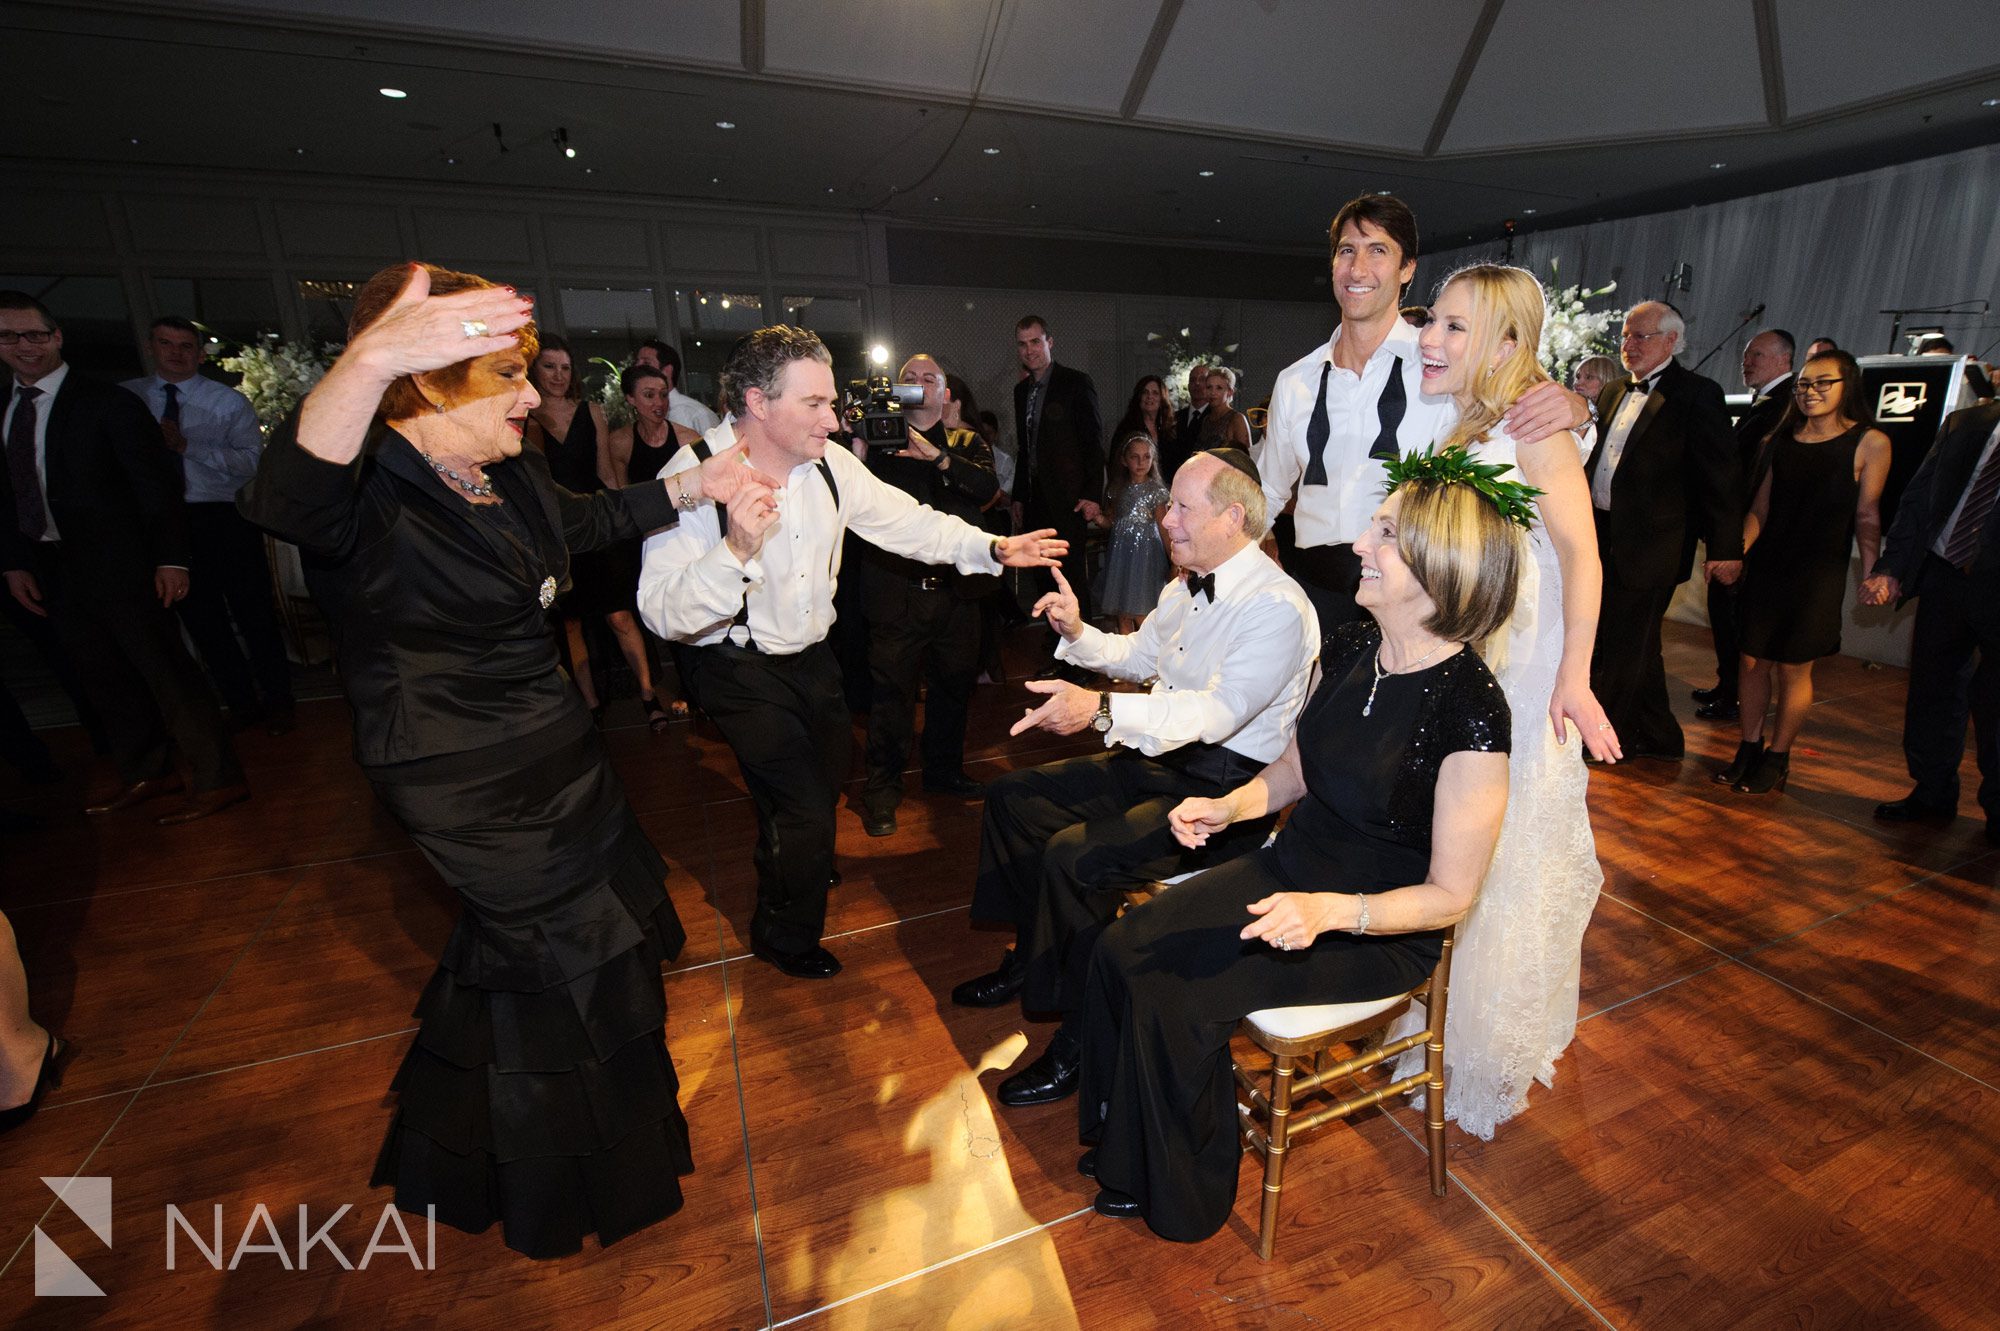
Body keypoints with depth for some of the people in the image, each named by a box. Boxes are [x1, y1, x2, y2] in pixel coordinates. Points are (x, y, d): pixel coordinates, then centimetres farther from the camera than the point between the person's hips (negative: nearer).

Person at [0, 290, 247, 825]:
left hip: (120, 563, -7)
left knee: (164, 669, -5)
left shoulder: (109, 403, -8)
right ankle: (146, 774, 26)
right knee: (101, 677, 13)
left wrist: (171, 558, -17)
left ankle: (217, 779, 0)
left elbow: (157, 483, -12)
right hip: (51, 570, 7)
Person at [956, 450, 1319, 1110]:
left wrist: (1101, 709, -44)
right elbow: (1141, 656, 24)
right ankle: (1031, 959, 23)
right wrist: (1078, 633, 5)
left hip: (1223, 789, -9)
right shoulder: (1185, 587, 9)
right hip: (1154, 760, 10)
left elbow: (1220, 709, -32)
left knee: (1075, 857, -27)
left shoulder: (1277, 606, -19)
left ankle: (1080, 1040, -3)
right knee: (1012, 797, 5)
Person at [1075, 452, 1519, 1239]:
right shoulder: (1347, 650, -2)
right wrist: (1228, 806, -6)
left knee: (1176, 996, -18)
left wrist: (1329, 910, -30)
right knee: (1121, 952, -8)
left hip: (1379, 929, -6)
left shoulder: (1471, 710, -24)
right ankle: (1122, 1139, 17)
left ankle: (1183, 1194, 13)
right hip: (1291, 871, 7)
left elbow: (1449, 896, -17)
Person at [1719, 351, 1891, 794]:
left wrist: (1874, 573, -11)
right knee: (1753, 661, 5)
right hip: (1766, 566, 3)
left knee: (1793, 669, 3)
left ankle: (1777, 758, 16)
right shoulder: (1781, 439, 8)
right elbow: (1760, 507, 8)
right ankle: (1749, 747, 19)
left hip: (1819, 574, -3)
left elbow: (1867, 516, -2)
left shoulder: (1869, 443, -1)